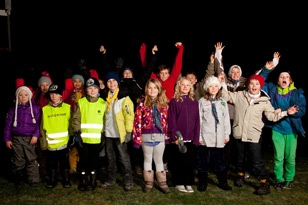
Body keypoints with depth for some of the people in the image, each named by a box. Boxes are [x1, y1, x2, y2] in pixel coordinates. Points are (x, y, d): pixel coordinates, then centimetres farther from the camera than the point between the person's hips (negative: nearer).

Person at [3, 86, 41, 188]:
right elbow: (8, 124, 10)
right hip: (16, 139, 2)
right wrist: (7, 139, 7)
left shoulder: (35, 107, 2)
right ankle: (19, 180, 22)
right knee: (18, 161, 8)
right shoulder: (14, 109, 8)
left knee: (31, 160, 1)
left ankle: (34, 180, 13)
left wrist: (36, 135, -7)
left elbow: (38, 123, 1)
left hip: (30, 138, -2)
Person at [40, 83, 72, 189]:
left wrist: (71, 137, 1)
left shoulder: (67, 107, 1)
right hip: (50, 143, 1)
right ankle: (52, 180, 29)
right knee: (51, 163, 13)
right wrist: (43, 142, 0)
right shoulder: (45, 109, 3)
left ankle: (66, 180, 25)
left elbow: (71, 123, 5)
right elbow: (42, 127, 5)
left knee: (65, 163, 10)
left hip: (64, 142, -1)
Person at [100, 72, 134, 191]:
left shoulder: (124, 97, -6)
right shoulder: (106, 98, 12)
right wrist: (103, 130, 14)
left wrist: (128, 131, -15)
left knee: (124, 158, 0)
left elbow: (129, 115, -10)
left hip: (119, 133, -6)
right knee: (110, 158, 14)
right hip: (108, 133, 6)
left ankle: (128, 182, 10)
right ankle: (110, 180, 26)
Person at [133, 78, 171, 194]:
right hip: (146, 137, -1)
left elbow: (167, 120, 6)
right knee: (147, 159, 12)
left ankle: (162, 183, 23)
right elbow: (137, 120, -4)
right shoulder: (143, 103, -2)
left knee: (159, 160, 12)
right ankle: (148, 183, 24)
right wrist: (137, 137, -10)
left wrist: (167, 135, 2)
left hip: (160, 137, 1)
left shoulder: (164, 103, 3)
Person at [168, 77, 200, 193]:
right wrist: (174, 136, -13)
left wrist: (196, 137, 2)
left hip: (190, 139, 3)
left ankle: (189, 183, 19)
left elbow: (197, 121, 8)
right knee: (178, 161, 5)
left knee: (189, 161, 8)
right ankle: (179, 183, 18)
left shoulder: (194, 102, 10)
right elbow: (171, 120, -5)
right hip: (178, 139, -3)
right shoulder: (174, 102, -1)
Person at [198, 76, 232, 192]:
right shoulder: (202, 101, 1)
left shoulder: (223, 102, 10)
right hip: (205, 137, -3)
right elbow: (199, 120, -1)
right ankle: (202, 182, 18)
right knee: (204, 161, 4)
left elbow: (226, 119, 12)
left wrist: (227, 134, 8)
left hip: (219, 137, 3)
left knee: (220, 160, 11)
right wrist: (199, 136, -6)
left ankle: (222, 182, 24)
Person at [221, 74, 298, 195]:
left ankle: (265, 183, 11)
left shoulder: (265, 101, 4)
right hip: (239, 134, 2)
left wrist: (286, 112, -4)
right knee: (240, 157, 18)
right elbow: (226, 95, 11)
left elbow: (272, 116, 6)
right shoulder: (239, 96, 4)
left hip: (254, 135, -2)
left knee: (256, 161, -5)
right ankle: (240, 175, 42)